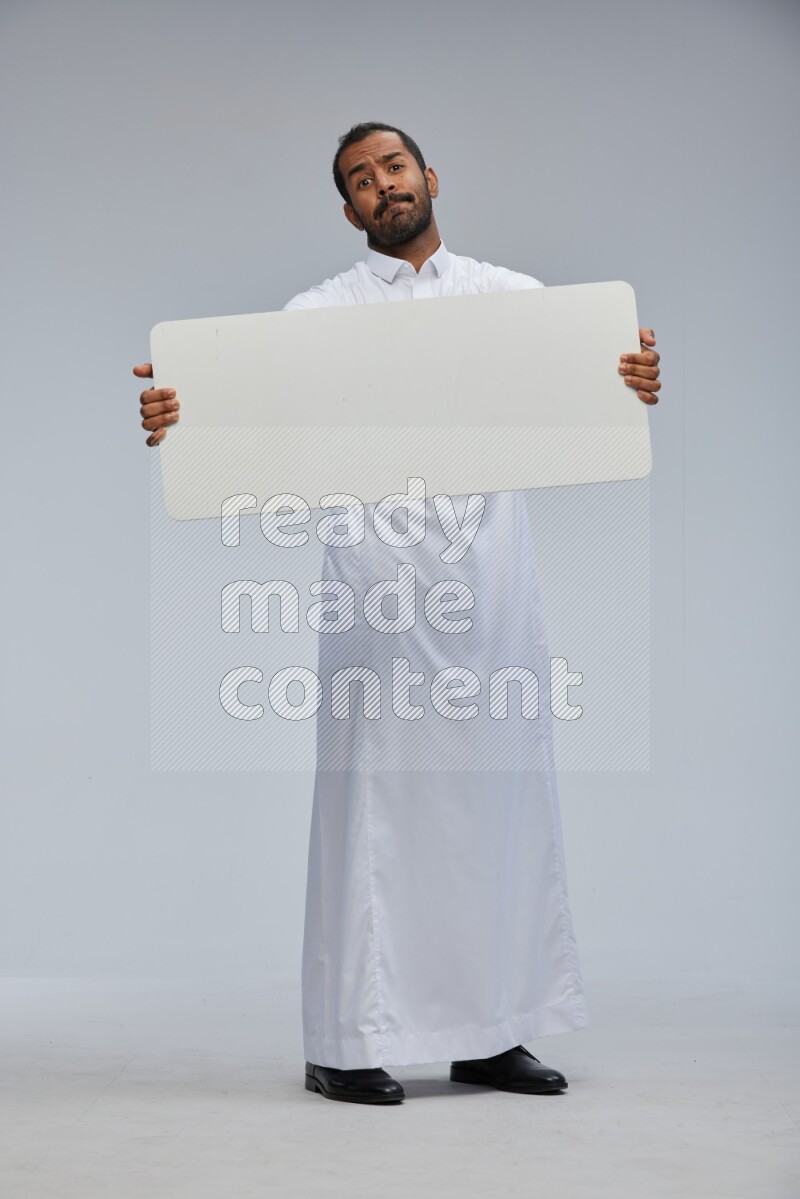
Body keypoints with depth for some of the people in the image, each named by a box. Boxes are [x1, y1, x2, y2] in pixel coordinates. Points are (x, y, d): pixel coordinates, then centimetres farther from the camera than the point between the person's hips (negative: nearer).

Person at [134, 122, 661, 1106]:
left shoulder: (515, 297, 15)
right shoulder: (321, 312, 9)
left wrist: (635, 384, -18)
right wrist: (175, 412, -23)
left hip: (494, 580, 3)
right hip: (381, 578, -3)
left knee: (503, 799, 6)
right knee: (374, 803, -4)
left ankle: (490, 1033, 16)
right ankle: (345, 1046, 3)